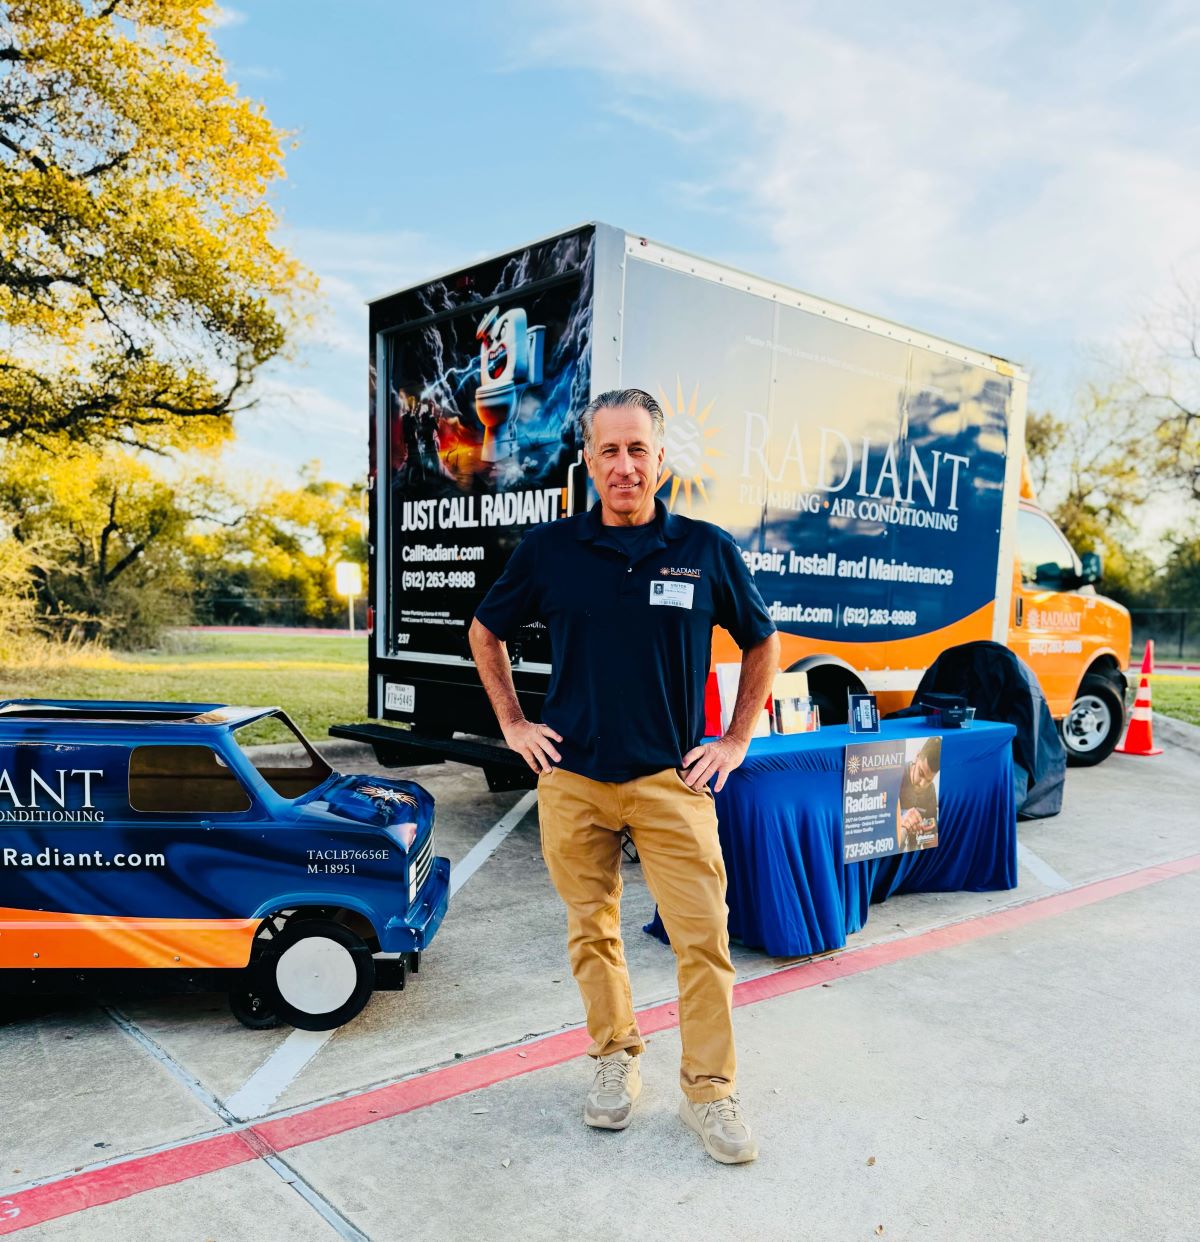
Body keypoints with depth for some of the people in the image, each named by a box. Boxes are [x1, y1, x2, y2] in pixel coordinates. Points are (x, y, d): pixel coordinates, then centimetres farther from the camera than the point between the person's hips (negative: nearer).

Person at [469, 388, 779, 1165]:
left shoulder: (707, 549, -2)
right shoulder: (549, 550, 0)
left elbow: (762, 642, 11)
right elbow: (487, 632, 14)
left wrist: (737, 739, 6)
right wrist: (513, 725, 8)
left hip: (672, 780, -1)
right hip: (572, 779, 1)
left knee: (703, 936, 0)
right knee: (592, 930, 13)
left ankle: (709, 1090, 18)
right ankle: (615, 1059, 34)